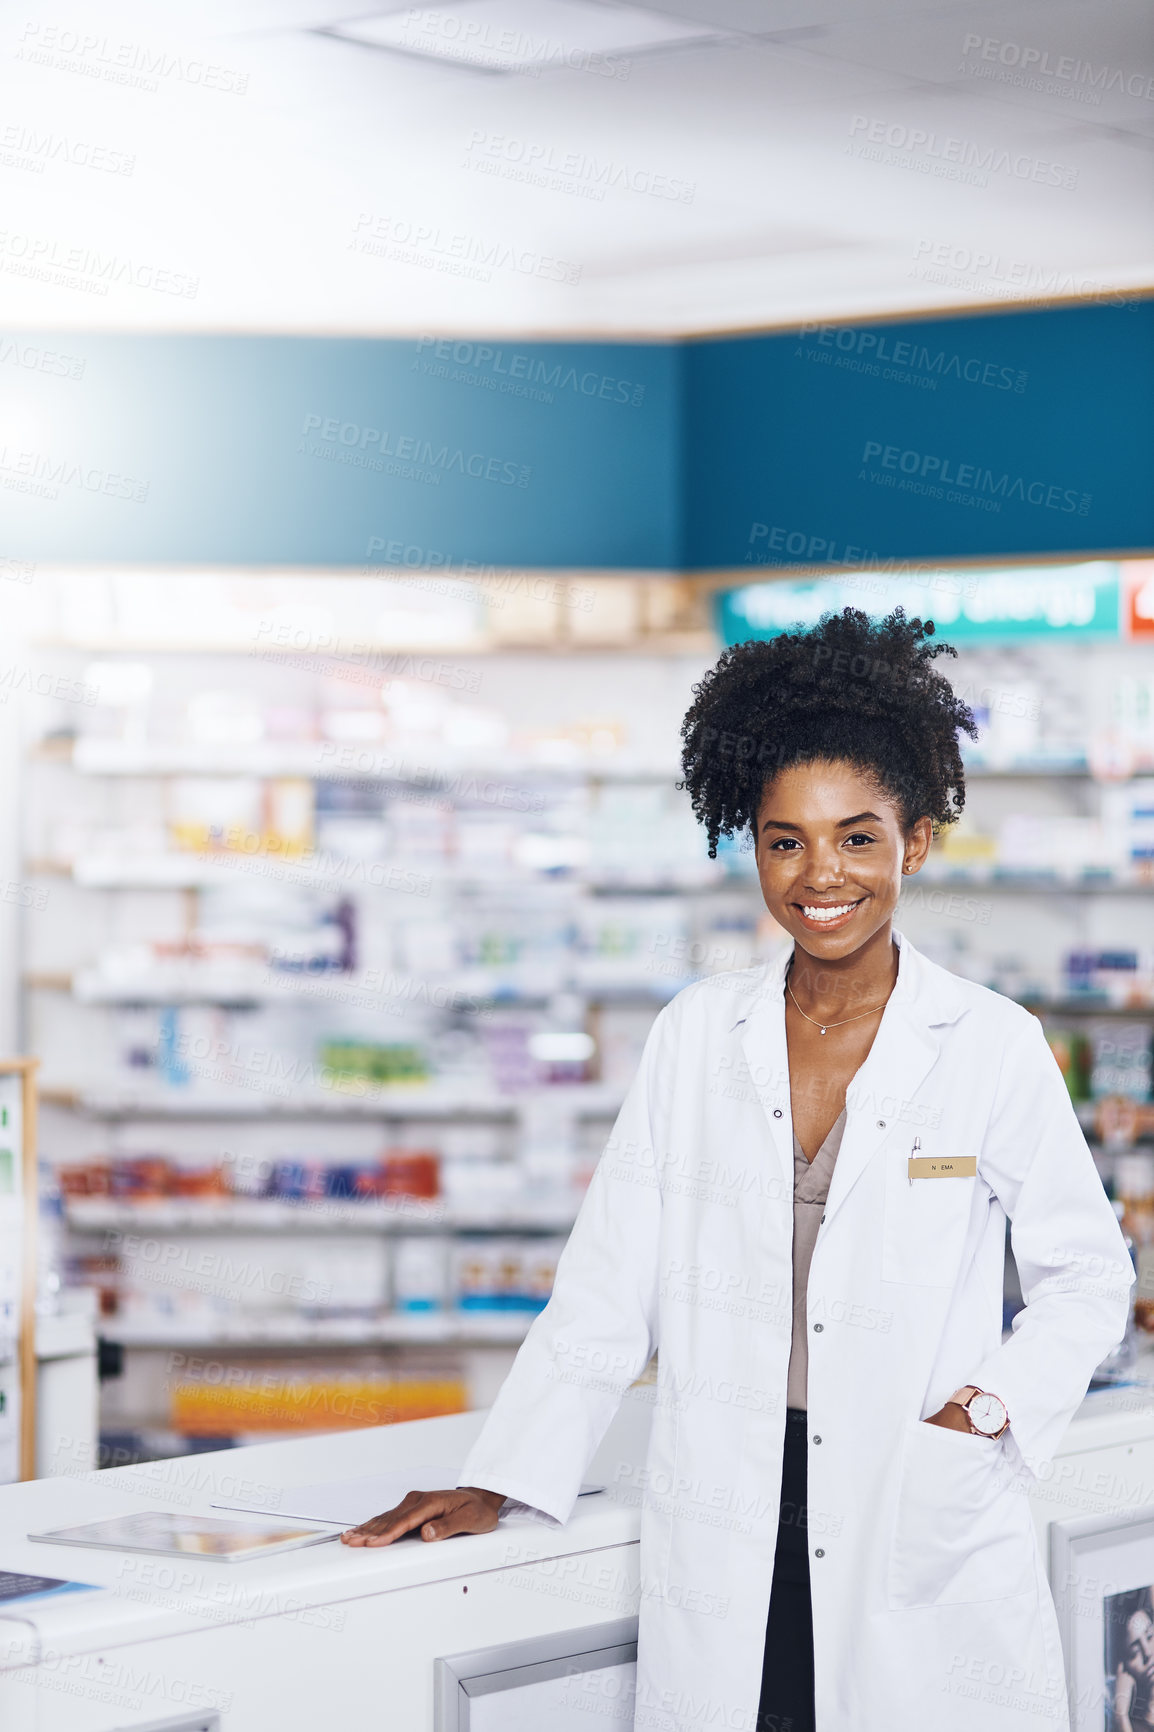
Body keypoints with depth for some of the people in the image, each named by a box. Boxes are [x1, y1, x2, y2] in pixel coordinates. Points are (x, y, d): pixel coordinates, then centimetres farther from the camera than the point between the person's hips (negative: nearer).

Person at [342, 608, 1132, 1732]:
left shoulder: (993, 1047, 0)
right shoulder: (697, 1037, 7)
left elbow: (1086, 1275, 8)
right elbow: (608, 1289, 9)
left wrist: (989, 1409, -8)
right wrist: (494, 1487, 5)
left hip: (929, 1543, -1)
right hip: (724, 1565, 2)